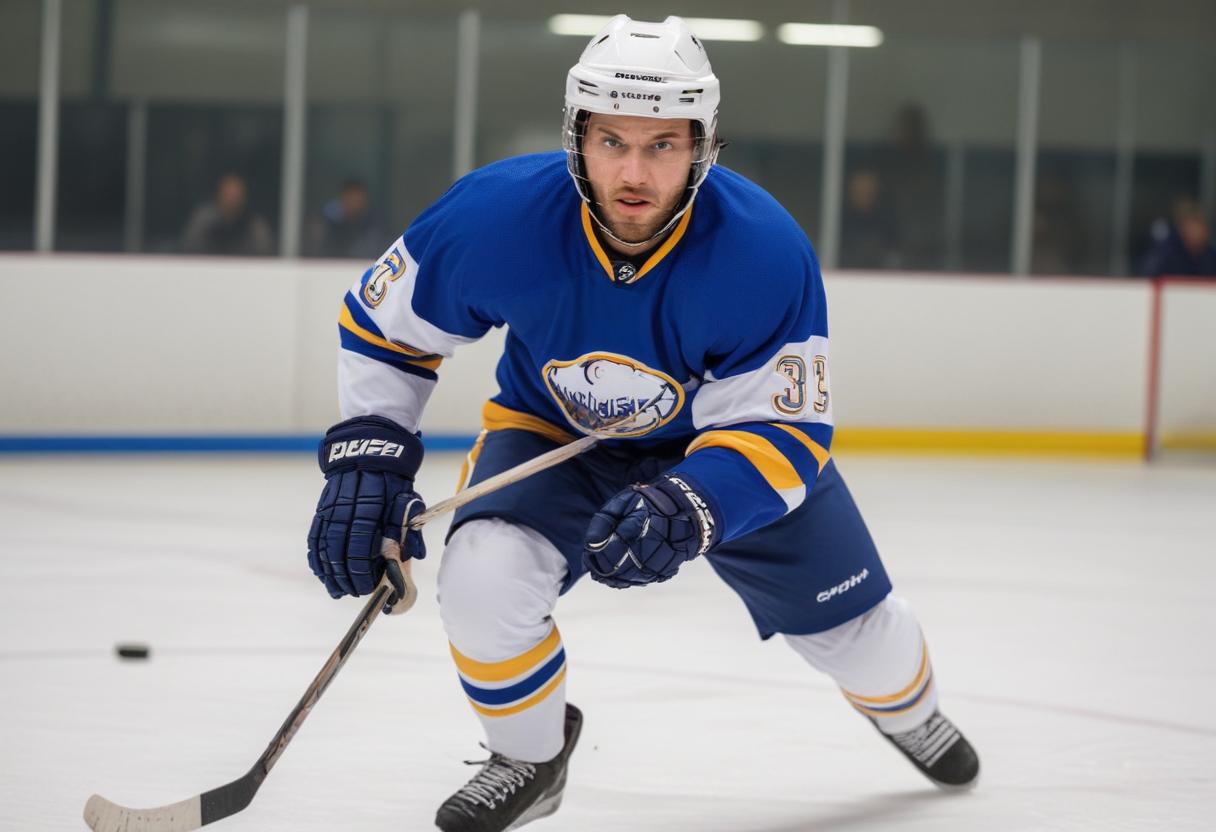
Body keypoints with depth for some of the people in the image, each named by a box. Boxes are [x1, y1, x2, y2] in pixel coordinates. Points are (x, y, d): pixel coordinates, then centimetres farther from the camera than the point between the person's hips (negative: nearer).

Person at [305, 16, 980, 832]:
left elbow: (782, 434, -31)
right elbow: (384, 321, -13)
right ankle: (529, 758, 2)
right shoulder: (500, 216, -32)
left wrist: (687, 510, -49)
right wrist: (367, 457, -23)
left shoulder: (765, 252, -35)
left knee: (847, 615, 9)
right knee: (485, 574, -28)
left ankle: (908, 708, 48)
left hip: (728, 435, 0)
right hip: (555, 430, 0)